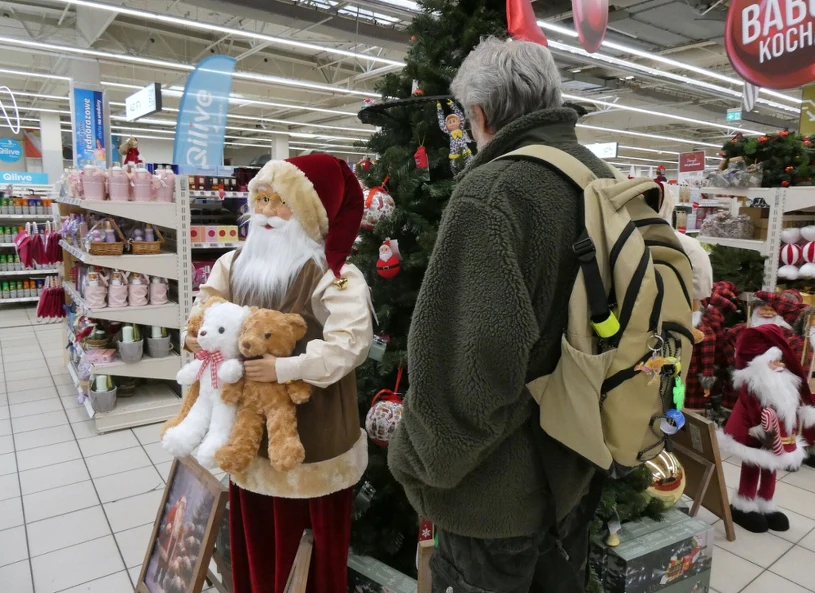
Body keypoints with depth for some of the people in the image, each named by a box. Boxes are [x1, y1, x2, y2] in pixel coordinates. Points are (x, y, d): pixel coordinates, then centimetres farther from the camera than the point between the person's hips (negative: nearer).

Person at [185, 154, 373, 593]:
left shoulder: (333, 275, -18)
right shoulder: (235, 264, 4)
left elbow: (349, 343, -27)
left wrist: (284, 369, -30)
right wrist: (196, 336, -3)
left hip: (311, 436, -6)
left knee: (309, 547, 12)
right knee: (254, 537, 24)